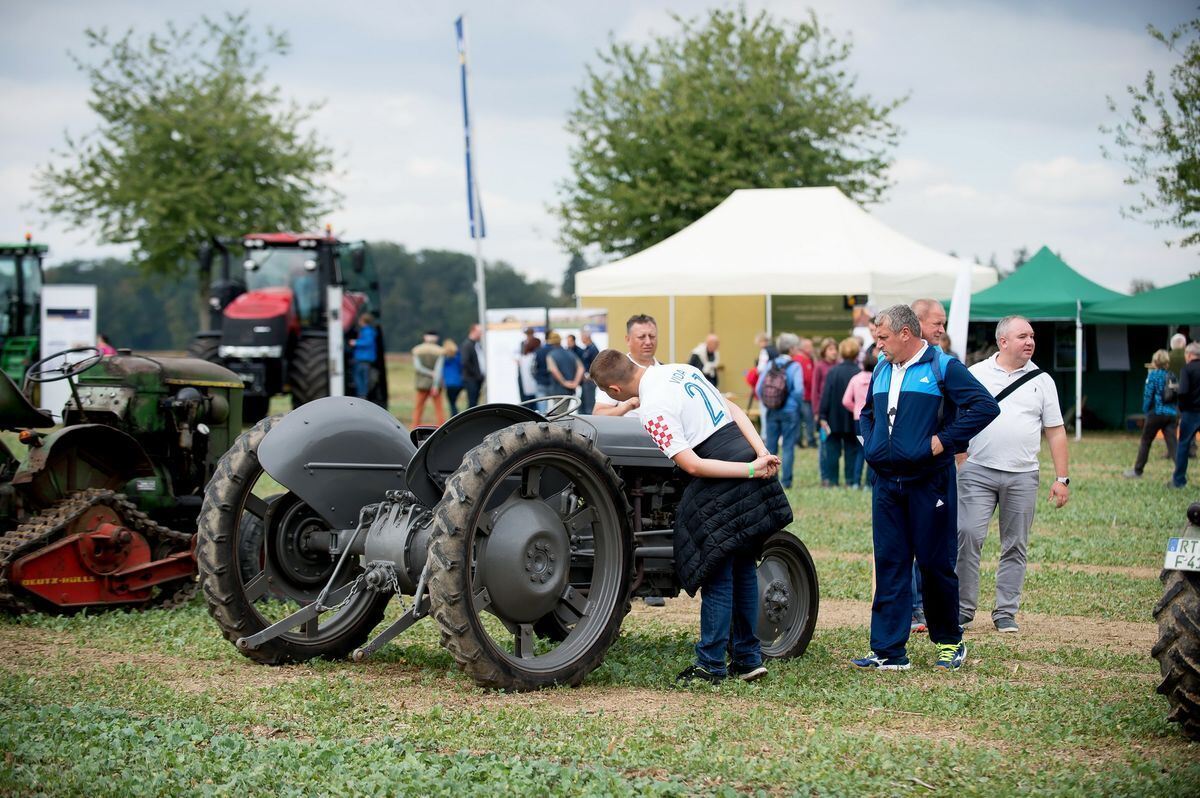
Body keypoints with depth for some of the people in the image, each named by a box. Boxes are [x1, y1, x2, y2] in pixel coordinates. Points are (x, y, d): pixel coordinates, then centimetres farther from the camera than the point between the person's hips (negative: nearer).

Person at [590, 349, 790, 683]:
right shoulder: (682, 370, 13)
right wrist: (762, 455, 2)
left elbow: (692, 465, -19)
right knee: (742, 568, 16)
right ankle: (748, 658, 22)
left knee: (716, 575, 0)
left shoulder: (652, 408, -14)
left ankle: (711, 665, 6)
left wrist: (751, 470, -15)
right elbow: (735, 411, 13)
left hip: (722, 487, -9)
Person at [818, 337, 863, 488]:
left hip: (835, 418, 0)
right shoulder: (859, 373, -9)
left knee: (833, 450, 8)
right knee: (851, 450, 8)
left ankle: (833, 480, 6)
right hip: (853, 420, 0)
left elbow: (826, 395, -6)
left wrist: (823, 416, -2)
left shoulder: (833, 372, -6)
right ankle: (850, 481, 6)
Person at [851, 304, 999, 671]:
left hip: (929, 483, -6)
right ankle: (889, 651, 5)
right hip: (887, 483, 6)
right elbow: (866, 413, 32)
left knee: (936, 564, 2)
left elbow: (985, 406, -16)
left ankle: (950, 642, 19)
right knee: (889, 566, 4)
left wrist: (944, 441, -16)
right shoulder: (881, 370, 14)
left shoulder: (942, 367, -6)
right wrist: (871, 444, 14)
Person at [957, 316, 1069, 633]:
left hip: (1022, 476, 1)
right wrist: (962, 463, 1)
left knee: (1015, 546, 4)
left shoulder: (1041, 380, 8)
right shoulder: (975, 374, 6)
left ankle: (1006, 613, 12)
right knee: (968, 536, -9)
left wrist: (1062, 479, 3)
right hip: (978, 472, -1)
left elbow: (1055, 431, 8)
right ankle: (963, 609, 0)